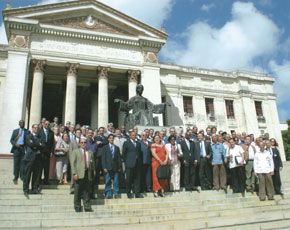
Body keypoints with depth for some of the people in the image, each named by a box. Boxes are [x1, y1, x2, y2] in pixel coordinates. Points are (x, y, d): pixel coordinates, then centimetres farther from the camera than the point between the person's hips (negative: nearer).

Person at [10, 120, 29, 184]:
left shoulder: (27, 131, 8)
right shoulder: (15, 131, 13)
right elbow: (11, 140, 9)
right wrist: (15, 144, -10)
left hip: (24, 149, -1)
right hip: (16, 148, 1)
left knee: (23, 163, -2)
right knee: (16, 163, 4)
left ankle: (22, 177, 7)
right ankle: (16, 177, 13)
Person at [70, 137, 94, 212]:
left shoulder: (90, 153, 18)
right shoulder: (75, 152, 8)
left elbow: (92, 163, 17)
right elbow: (72, 163, -1)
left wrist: (92, 174, 7)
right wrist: (74, 173, -12)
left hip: (88, 174, 3)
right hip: (79, 174, -2)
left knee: (87, 191, 4)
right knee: (78, 192, 2)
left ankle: (87, 207, 10)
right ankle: (77, 207, 13)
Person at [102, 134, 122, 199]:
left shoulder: (117, 148, 12)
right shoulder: (105, 147, 5)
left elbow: (119, 158, 10)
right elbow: (103, 158, 1)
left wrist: (119, 167, 4)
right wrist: (104, 167, -7)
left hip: (115, 167, 2)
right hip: (108, 167, -2)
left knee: (116, 181, 4)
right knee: (108, 182, 1)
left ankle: (116, 194, 14)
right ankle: (108, 194, 11)